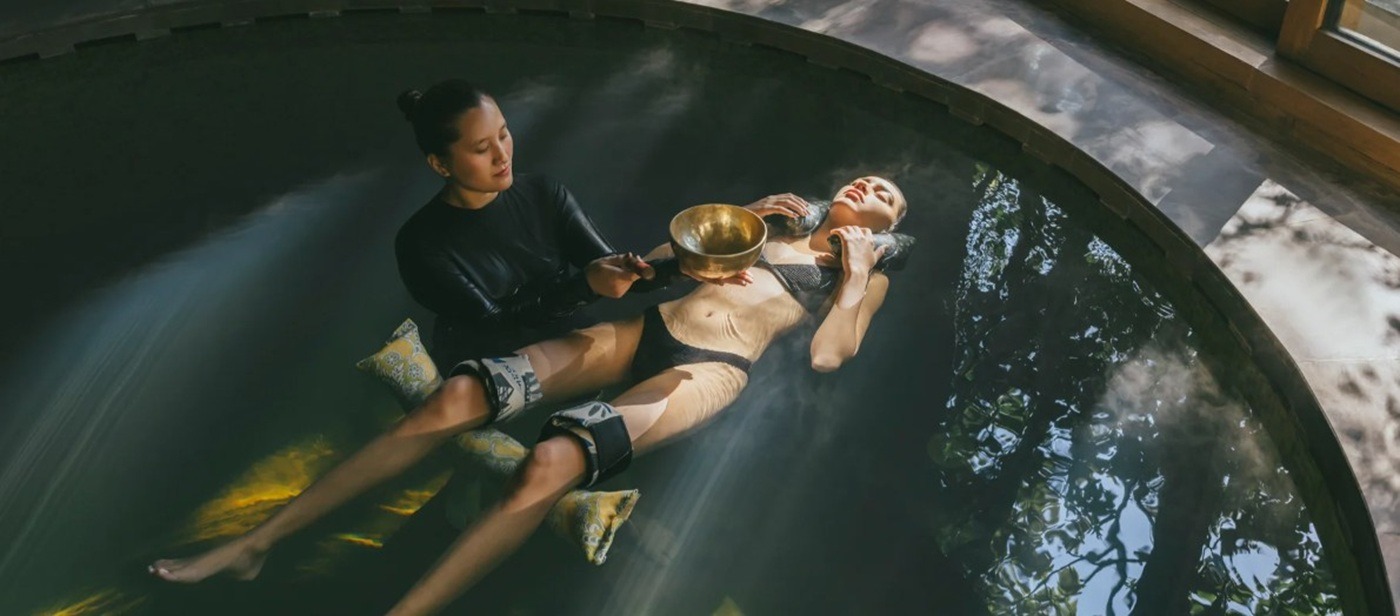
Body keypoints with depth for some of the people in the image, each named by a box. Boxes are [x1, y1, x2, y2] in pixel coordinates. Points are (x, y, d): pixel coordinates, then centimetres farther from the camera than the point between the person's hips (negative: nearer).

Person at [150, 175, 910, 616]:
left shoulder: (864, 277, 18)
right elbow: (654, 258, 25)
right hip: (644, 329, 4)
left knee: (552, 461, -35)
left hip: (712, 369, -4)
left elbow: (826, 355, -2)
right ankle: (255, 543, -13)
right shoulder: (772, 223, 29)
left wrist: (854, 278, 5)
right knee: (457, 397, -18)